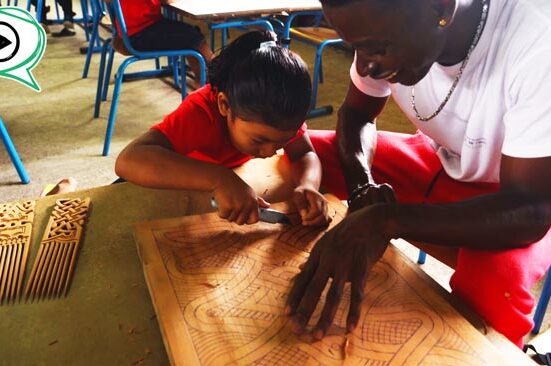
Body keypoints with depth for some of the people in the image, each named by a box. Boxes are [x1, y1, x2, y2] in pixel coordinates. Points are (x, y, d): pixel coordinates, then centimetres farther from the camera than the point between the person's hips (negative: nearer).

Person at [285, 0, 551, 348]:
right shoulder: (387, 29, -19)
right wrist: (362, 186, -23)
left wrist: (384, 221, -45)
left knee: (494, 283, -36)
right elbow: (357, 114, -3)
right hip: (441, 160, 5)